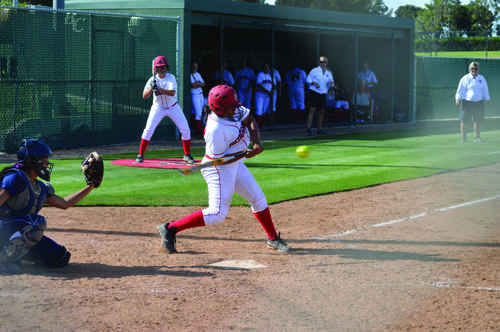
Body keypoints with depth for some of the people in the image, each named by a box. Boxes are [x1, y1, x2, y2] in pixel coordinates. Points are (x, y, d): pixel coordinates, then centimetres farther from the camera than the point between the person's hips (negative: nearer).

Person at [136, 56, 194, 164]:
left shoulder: (171, 78, -15)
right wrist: (151, 88, -34)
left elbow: (172, 93, -30)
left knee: (185, 129, -4)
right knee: (149, 129, -14)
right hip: (158, 108, 0)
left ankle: (187, 155, 12)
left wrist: (158, 88, -39)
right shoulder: (152, 80, -11)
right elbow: (144, 96, -16)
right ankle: (140, 155, -5)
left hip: (173, 107, 0)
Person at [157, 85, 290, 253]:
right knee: (217, 214, -13)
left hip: (236, 165, 9)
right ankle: (170, 228, -6)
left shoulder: (234, 110, -8)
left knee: (258, 199, 14)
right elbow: (220, 159, -25)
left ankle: (273, 239, 29)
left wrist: (256, 143, -14)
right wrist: (247, 154, -35)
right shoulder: (216, 130, -31)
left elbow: (250, 121, 4)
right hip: (218, 170, -9)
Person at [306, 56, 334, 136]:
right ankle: (308, 129, -17)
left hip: (323, 93, 5)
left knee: (321, 111, 5)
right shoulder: (314, 70, 0)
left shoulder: (328, 73, 13)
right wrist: (314, 83, -16)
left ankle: (319, 129, 16)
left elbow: (331, 86, 16)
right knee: (312, 110, -13)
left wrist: (331, 83, -7)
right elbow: (308, 79, 1)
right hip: (314, 92, -5)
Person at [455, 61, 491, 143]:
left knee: (477, 121, 6)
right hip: (467, 102, -3)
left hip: (479, 102, 3)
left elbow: (485, 90, 16)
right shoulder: (465, 79, -2)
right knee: (463, 121, -6)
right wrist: (458, 99, -12)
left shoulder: (481, 78, 9)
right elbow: (460, 90, -3)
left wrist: (488, 99, 14)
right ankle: (463, 138, 1)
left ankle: (477, 137, 16)